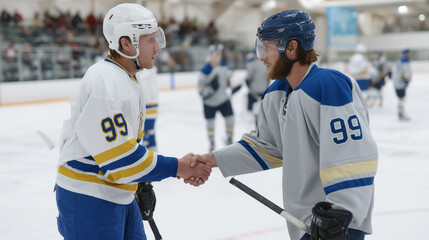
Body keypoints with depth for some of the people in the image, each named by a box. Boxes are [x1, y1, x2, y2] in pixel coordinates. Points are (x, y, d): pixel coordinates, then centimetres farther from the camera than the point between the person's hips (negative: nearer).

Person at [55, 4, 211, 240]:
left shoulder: (129, 81, 11)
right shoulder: (104, 83, -23)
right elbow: (118, 157, -26)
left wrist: (142, 186, 15)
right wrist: (178, 167, -19)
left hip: (118, 195, 10)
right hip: (87, 199, -10)